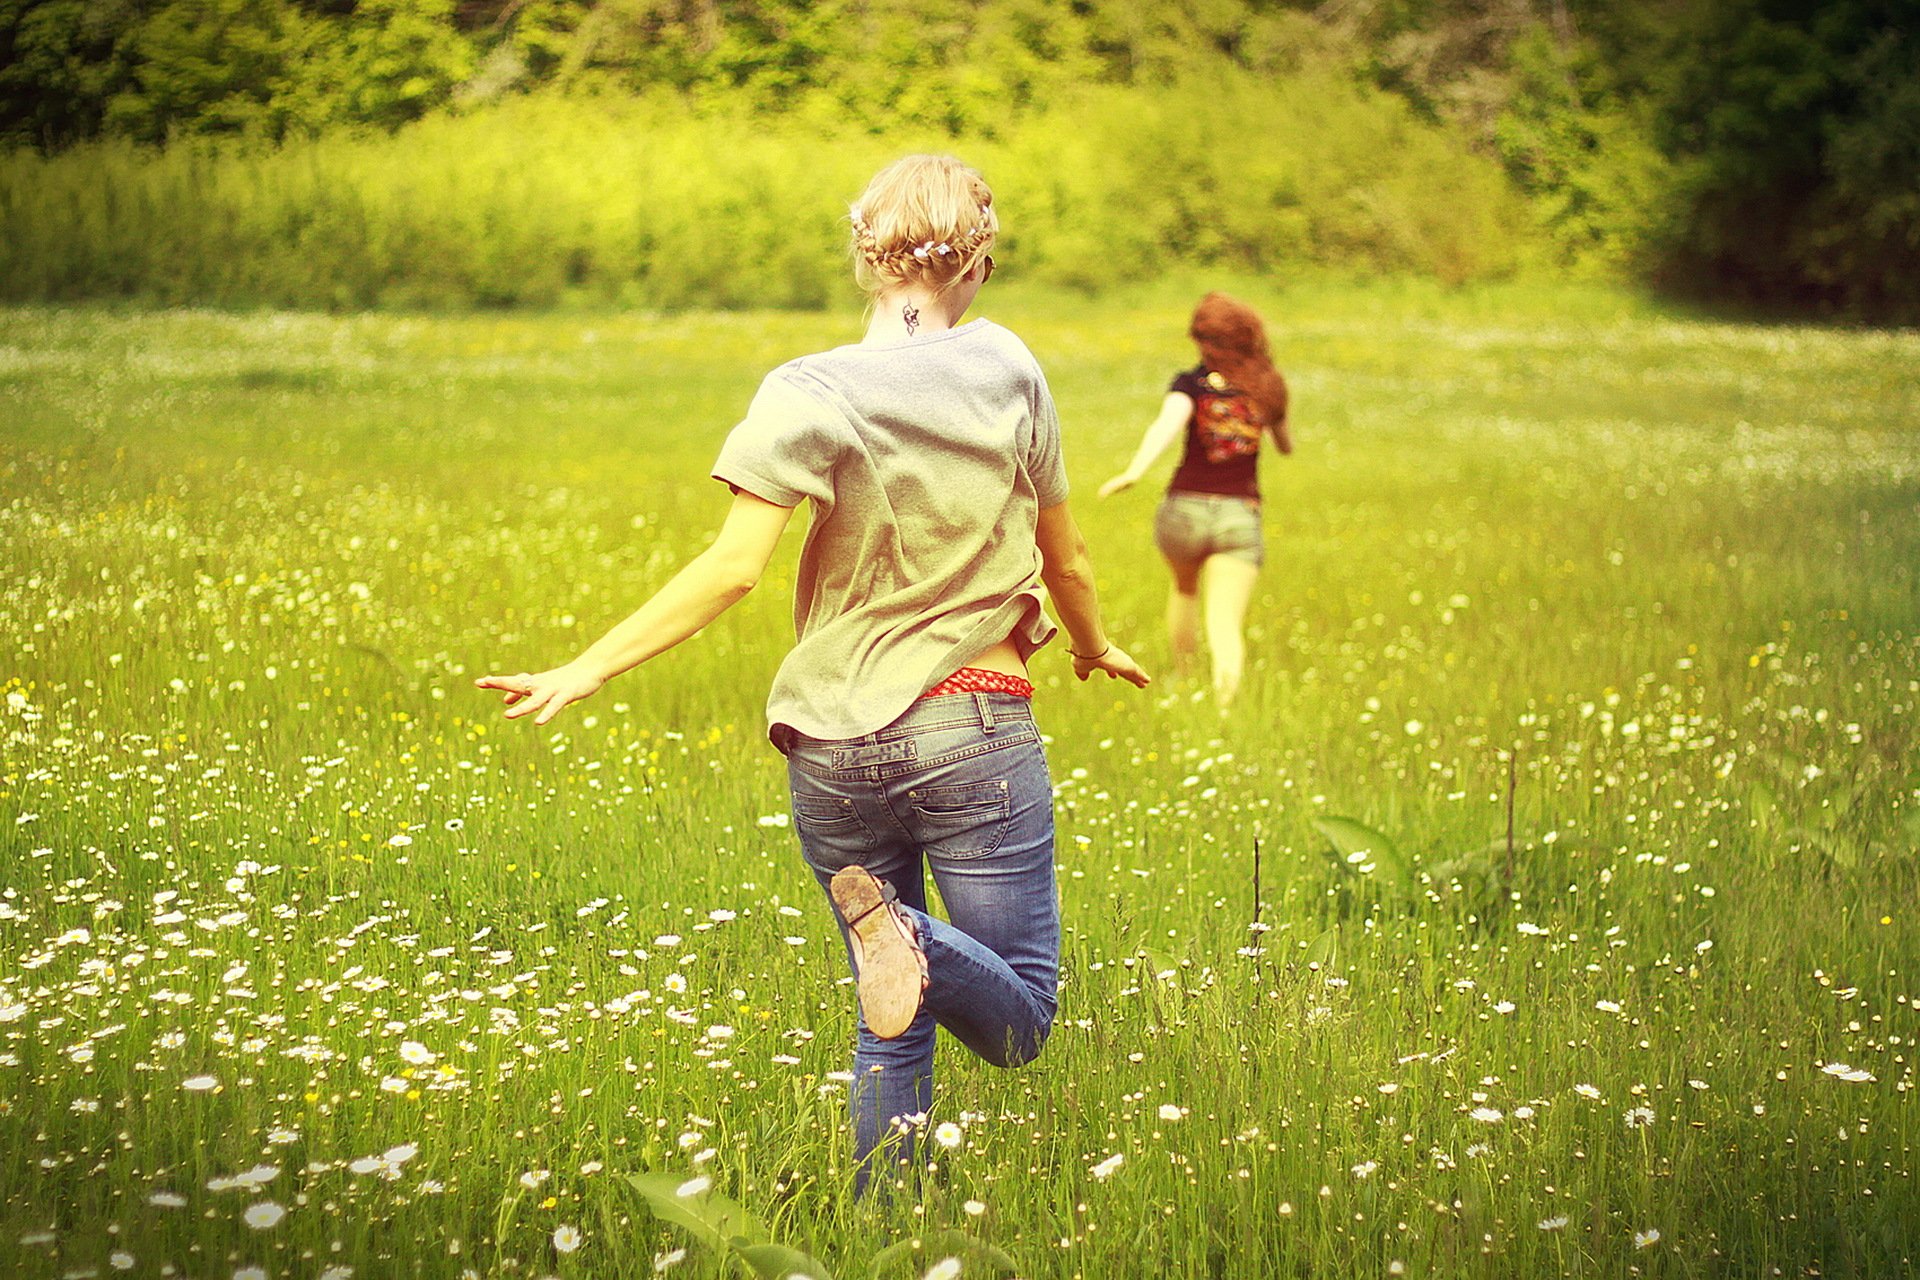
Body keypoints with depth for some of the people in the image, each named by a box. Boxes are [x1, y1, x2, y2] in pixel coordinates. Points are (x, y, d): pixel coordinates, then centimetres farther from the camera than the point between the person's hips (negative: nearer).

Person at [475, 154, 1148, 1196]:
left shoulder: (815, 393, -7)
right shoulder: (1009, 370, 2)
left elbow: (732, 568, -16)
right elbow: (1063, 558, 12)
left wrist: (589, 669, -12)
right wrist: (1097, 647, 33)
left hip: (835, 745, 1)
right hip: (974, 731, 0)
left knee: (890, 1030, 16)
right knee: (1018, 1024, 3)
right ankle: (917, 942, -27)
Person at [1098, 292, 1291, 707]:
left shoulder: (1191, 384, -4)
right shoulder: (1266, 386, 7)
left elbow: (1168, 423, -26)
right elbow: (1285, 445, 24)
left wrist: (1135, 471, -40)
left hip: (1184, 508, 0)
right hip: (1239, 516, 0)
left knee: (1185, 587, 32)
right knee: (1225, 622, -10)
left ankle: (1183, 679, 49)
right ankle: (1223, 705, -37)